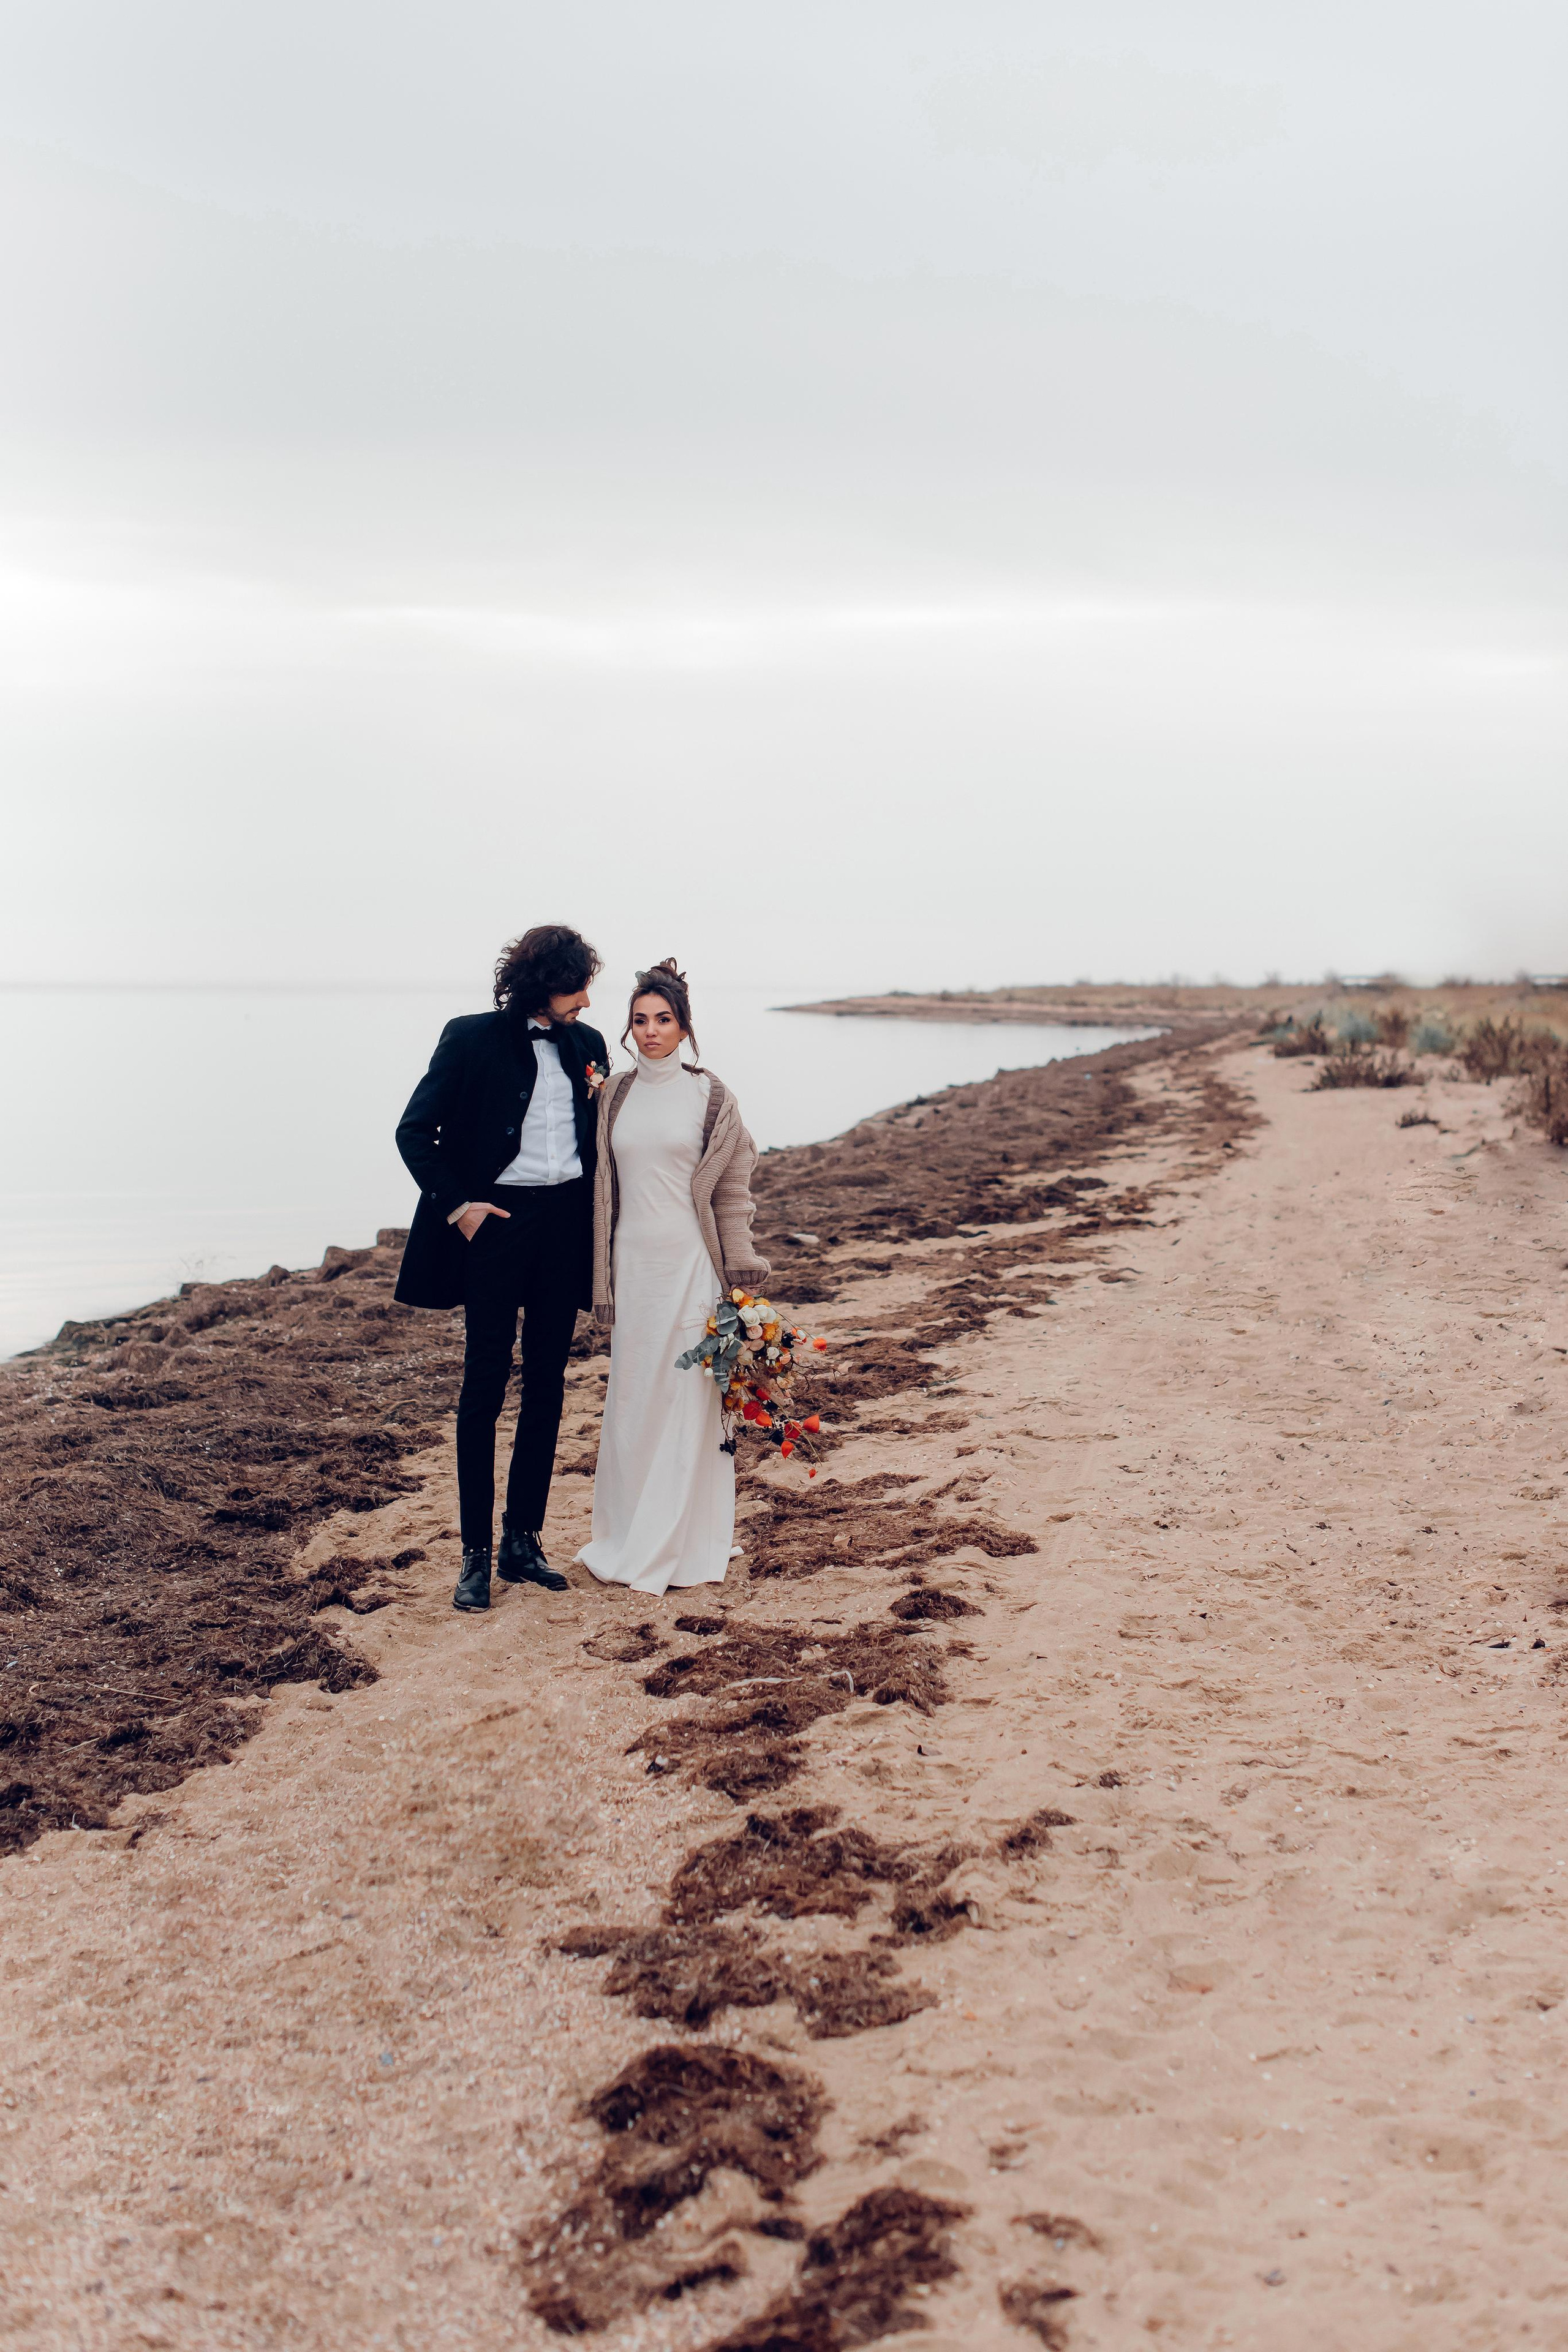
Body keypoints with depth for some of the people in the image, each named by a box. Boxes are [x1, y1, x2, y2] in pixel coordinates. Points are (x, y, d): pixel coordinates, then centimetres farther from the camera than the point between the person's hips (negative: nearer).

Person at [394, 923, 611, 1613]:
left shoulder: (587, 1044, 8)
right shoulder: (472, 1039, -5)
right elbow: (415, 1131, -4)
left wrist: (598, 1226, 5)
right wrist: (455, 1205, -10)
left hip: (567, 1222, 5)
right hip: (496, 1221, -5)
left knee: (547, 1387, 8)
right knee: (485, 1387, -2)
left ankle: (524, 1540, 18)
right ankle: (476, 1553, 4)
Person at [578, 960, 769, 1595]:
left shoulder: (710, 1096, -1)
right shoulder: (615, 1096, 8)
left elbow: (734, 1191, 0)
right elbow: (603, 1189, 12)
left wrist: (739, 1282, -5)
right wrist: (603, 1284, 9)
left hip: (691, 1262, -3)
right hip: (631, 1262, 3)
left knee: (687, 1397, 0)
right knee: (631, 1398, 8)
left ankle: (682, 1548, 9)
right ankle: (631, 1539, 18)